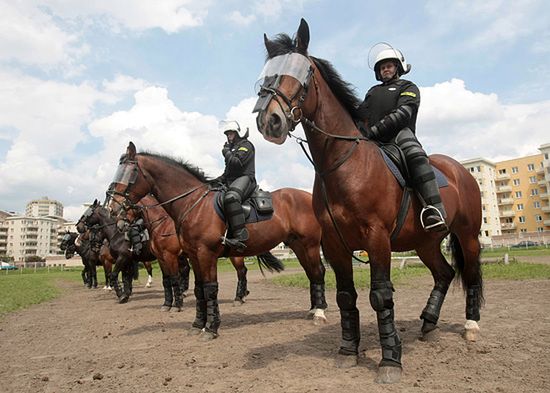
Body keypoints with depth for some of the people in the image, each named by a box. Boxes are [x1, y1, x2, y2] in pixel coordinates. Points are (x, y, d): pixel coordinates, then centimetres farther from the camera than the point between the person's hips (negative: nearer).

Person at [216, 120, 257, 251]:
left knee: (230, 197, -39)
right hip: (231, 182, 10)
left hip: (244, 178, -10)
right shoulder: (232, 148, 30)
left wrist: (227, 153, 1)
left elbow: (237, 163, -15)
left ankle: (240, 235, -44)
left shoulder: (246, 145, 2)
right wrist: (219, 180, 15)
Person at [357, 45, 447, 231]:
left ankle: (435, 210, -49)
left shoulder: (408, 87, 17)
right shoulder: (373, 91, 35)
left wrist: (375, 129, -18)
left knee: (414, 154, -36)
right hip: (372, 140, 6)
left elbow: (403, 113, -4)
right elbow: (360, 113, 20)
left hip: (399, 134, -5)